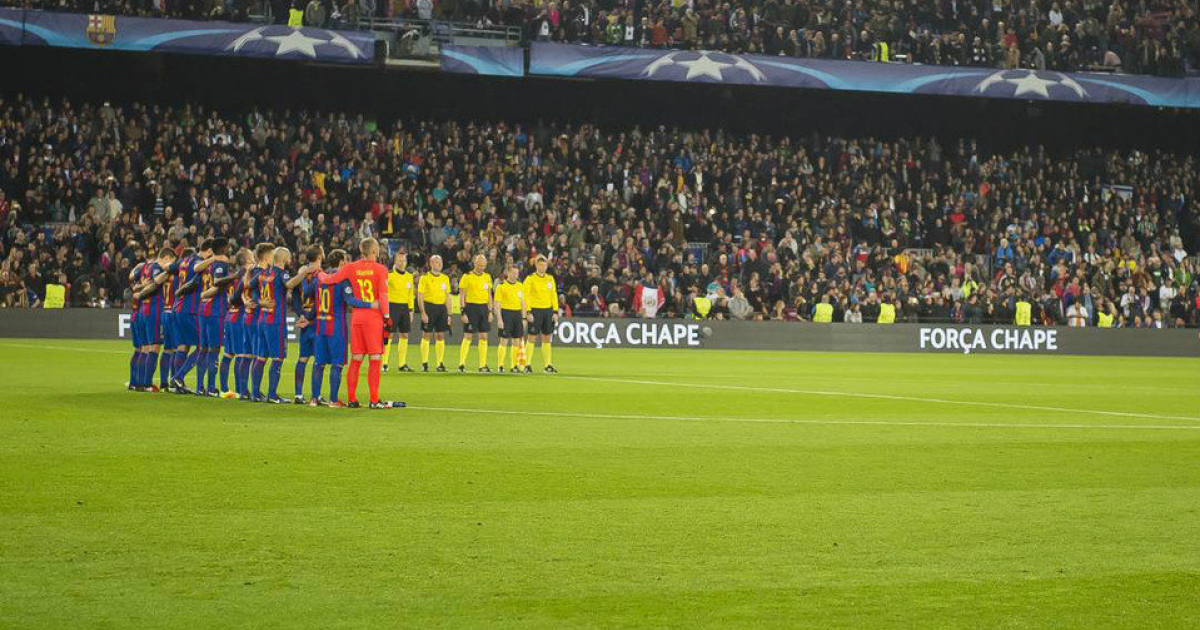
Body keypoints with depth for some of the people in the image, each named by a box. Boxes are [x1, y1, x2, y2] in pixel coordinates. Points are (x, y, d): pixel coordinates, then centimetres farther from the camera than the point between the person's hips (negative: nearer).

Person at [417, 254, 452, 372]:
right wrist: (423, 313, -13)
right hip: (429, 307, -4)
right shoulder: (425, 278, -2)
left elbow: (448, 297, 15)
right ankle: (424, 363, 2)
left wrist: (448, 314, 10)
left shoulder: (445, 278, 12)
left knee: (441, 337, 5)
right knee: (426, 336, -3)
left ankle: (440, 363, 10)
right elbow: (420, 296, -5)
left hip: (442, 307, 4)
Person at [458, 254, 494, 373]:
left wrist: (490, 311, 11)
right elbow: (461, 296, -5)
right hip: (471, 307, -5)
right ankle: (461, 364, -4)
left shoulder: (487, 277, 11)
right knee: (468, 336, -7)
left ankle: (483, 365, 8)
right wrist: (463, 312, -11)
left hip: (484, 308, 5)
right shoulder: (467, 277, -4)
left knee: (483, 337, 4)